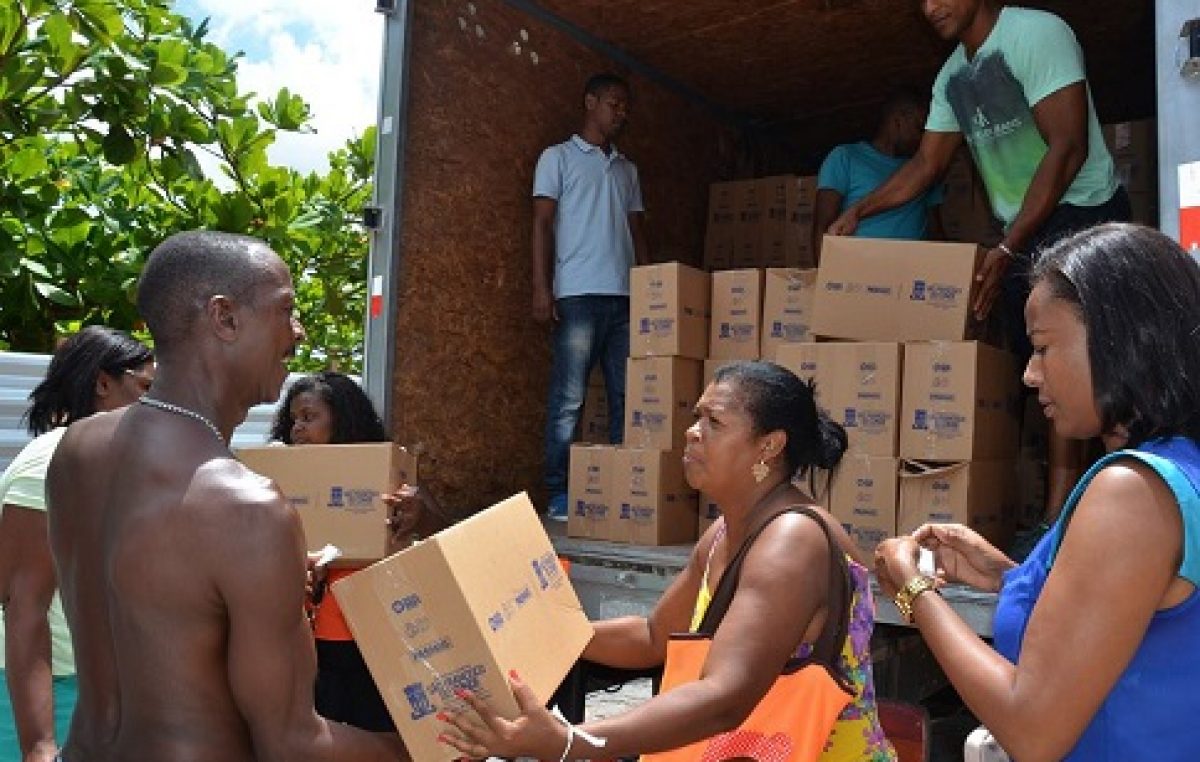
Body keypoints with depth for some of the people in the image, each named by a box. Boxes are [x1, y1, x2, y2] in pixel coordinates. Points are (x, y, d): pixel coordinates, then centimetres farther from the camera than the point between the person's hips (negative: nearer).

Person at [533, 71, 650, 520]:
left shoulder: (627, 170, 24)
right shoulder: (558, 157, 9)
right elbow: (542, 223, 1)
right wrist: (541, 288, -9)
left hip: (627, 297, 5)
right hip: (578, 294, -5)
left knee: (627, 396, 2)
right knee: (569, 398, -6)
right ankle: (559, 493, -2)